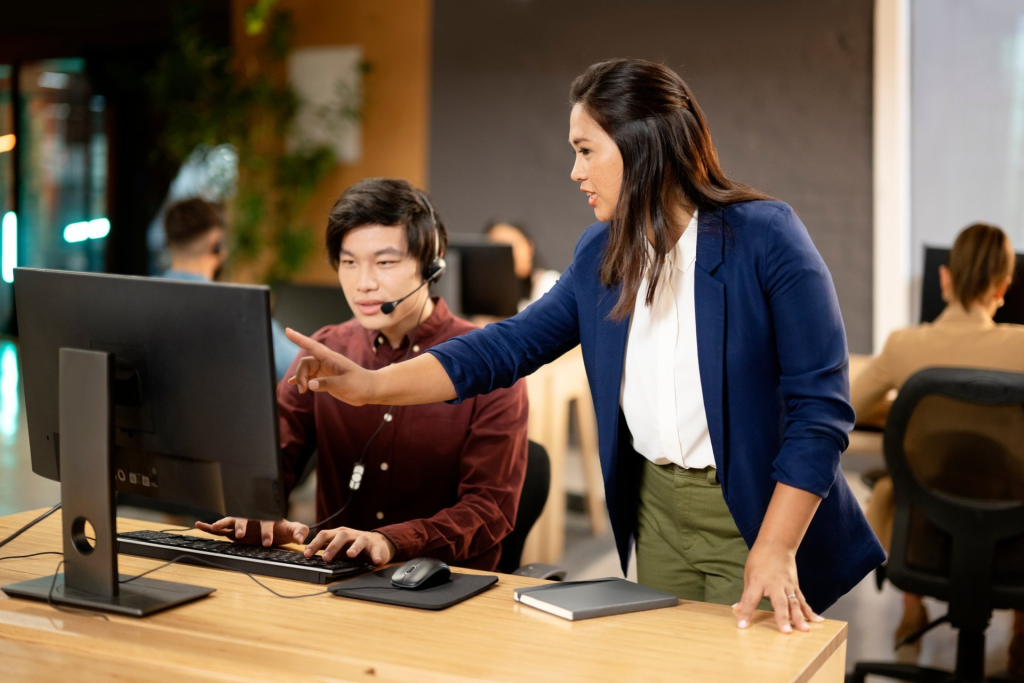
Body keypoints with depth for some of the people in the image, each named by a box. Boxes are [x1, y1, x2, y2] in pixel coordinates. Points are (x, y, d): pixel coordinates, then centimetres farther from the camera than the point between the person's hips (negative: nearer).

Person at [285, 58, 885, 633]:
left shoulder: (765, 239, -14)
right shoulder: (601, 253, 4)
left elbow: (820, 406, -16)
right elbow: (511, 346, 6)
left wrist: (774, 552, -21)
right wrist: (372, 384, -3)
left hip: (756, 514, -5)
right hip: (656, 509, 5)